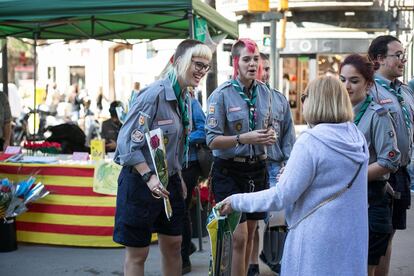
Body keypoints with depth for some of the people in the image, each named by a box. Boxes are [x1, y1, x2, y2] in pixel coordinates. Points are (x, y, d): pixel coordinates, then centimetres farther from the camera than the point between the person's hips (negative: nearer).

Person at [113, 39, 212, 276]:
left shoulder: (185, 98, 7)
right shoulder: (155, 94, -20)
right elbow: (128, 142, -23)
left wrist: (179, 177, 16)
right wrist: (149, 176, -30)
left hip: (170, 181, 8)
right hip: (141, 181, -8)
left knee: (174, 245, 16)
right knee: (137, 253, 3)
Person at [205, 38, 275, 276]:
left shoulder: (264, 91, 4)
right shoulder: (222, 94, -11)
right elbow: (212, 140, -14)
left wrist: (270, 135, -4)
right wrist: (243, 138, -26)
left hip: (257, 168, 5)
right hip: (230, 170, -5)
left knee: (250, 235, 14)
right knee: (239, 237, -8)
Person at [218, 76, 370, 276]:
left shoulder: (311, 141, -18)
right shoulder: (358, 138, 2)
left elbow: (281, 197, -18)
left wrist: (236, 201, -7)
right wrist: (289, 175, 22)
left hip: (318, 241, -6)